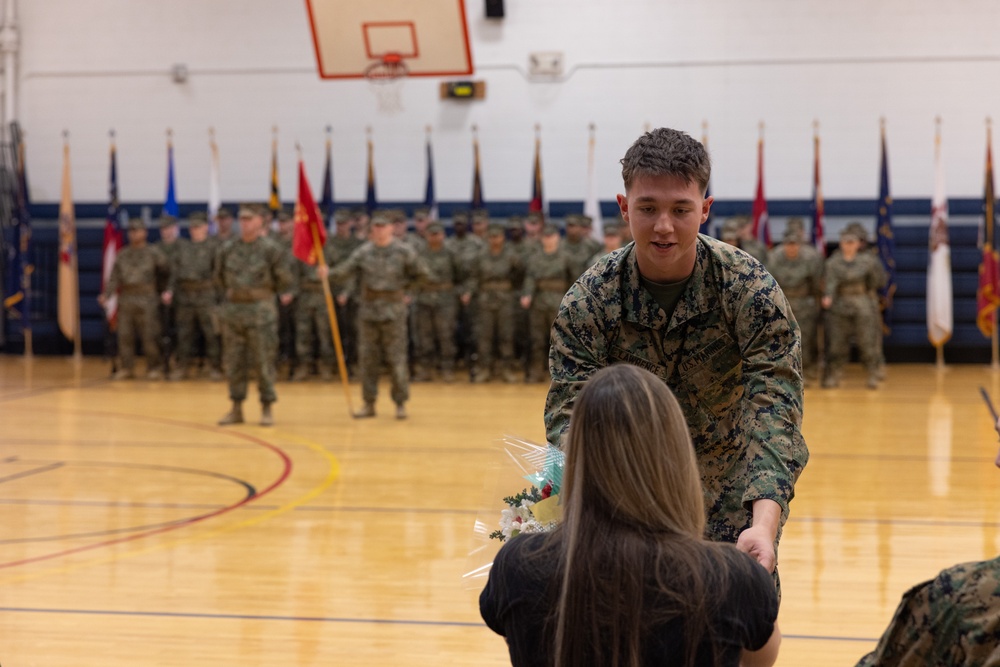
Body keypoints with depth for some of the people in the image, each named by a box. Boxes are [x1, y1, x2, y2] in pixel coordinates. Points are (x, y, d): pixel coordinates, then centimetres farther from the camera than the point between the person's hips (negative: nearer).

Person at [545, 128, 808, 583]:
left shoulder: (751, 291, -19)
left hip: (730, 506, -1)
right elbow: (568, 414, -21)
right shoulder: (588, 301, -15)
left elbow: (773, 411, -27)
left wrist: (764, 524, -44)